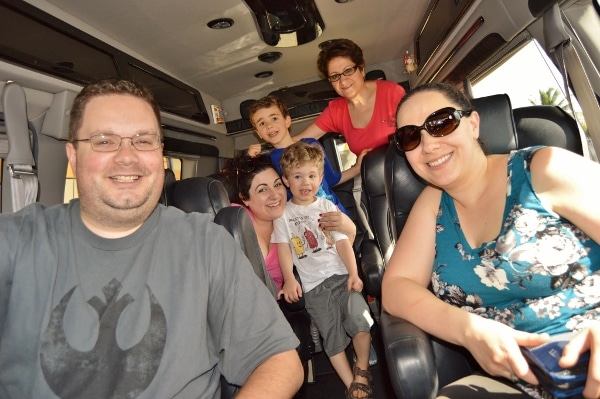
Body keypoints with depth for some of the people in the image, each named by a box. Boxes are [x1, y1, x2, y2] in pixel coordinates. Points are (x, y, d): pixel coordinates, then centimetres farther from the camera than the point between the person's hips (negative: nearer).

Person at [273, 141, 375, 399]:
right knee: (332, 335, -4)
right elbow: (283, 247, -1)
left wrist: (353, 273, -8)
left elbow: (342, 242, 6)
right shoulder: (283, 213, 8)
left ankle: (362, 370, 8)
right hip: (313, 284, 0)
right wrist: (289, 279, -17)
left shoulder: (327, 206, 13)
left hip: (341, 275, 1)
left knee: (359, 318, -17)